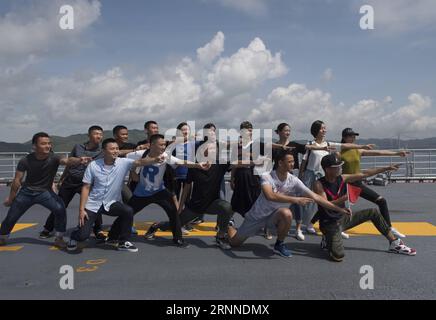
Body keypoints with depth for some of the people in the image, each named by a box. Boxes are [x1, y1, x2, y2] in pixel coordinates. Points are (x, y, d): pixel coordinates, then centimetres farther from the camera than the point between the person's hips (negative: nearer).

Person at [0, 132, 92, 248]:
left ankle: (59, 238, -6)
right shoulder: (25, 160, -18)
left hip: (44, 192, -1)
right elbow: (17, 180, -6)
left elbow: (67, 160, -47)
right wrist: (11, 198, 3)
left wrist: (79, 160, -69)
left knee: (60, 209, -25)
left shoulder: (53, 158, -24)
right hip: (26, 192, 1)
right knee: (11, 217, 10)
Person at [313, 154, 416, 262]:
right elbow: (326, 206, -29)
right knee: (338, 256, -27)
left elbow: (365, 174, 3)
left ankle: (394, 243, 21)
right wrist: (343, 198, -42)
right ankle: (328, 241, 8)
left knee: (373, 212, 8)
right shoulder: (319, 185, -20)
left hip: (344, 218, 7)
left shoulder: (342, 178, -2)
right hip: (330, 224, -7)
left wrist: (386, 168, 2)